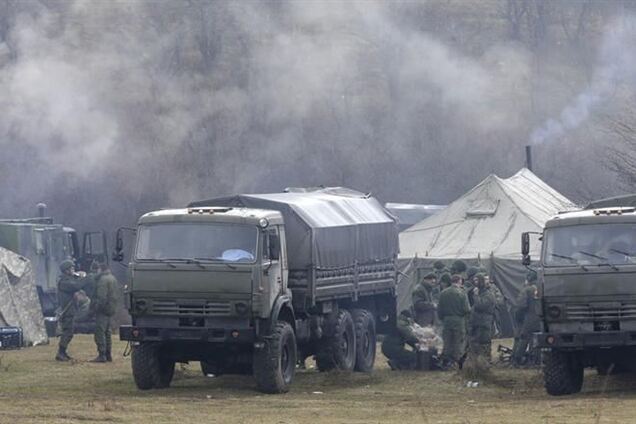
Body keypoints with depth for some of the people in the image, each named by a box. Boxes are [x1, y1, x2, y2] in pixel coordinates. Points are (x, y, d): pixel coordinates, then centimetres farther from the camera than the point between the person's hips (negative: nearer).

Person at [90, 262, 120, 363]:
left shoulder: (103, 280, -15)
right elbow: (116, 294, 20)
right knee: (107, 332, 16)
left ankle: (102, 355, -12)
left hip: (103, 309, -10)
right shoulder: (113, 278, 17)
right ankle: (108, 355, 19)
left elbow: (101, 297, -21)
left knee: (100, 332, -9)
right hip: (111, 308, 10)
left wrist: (96, 307, -17)